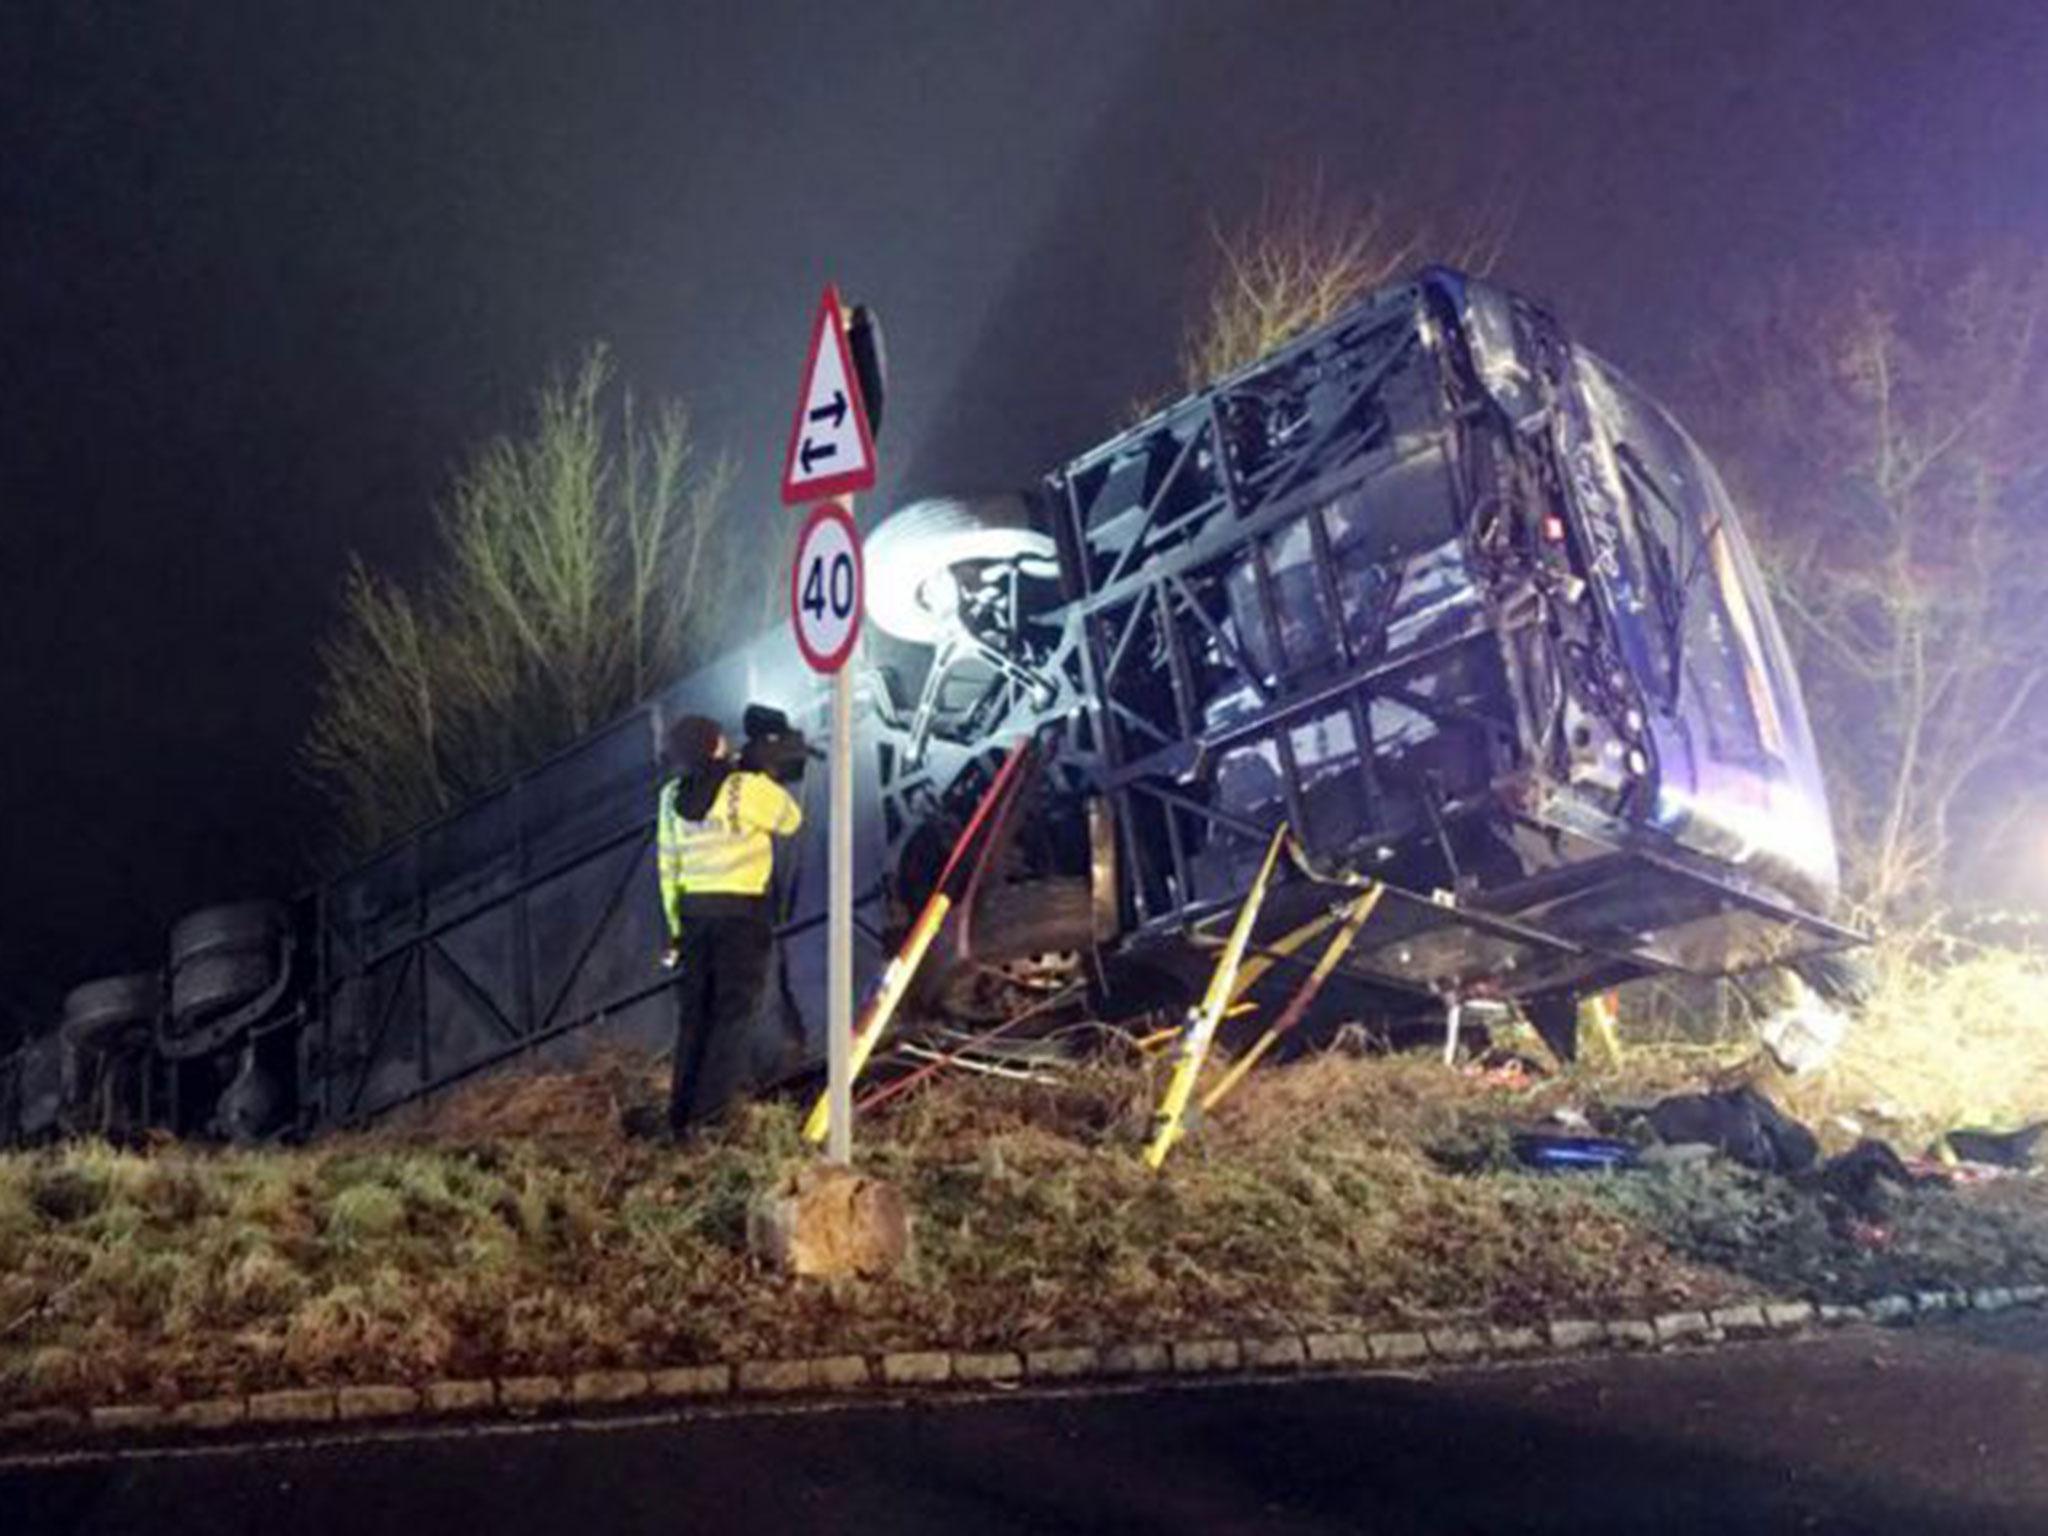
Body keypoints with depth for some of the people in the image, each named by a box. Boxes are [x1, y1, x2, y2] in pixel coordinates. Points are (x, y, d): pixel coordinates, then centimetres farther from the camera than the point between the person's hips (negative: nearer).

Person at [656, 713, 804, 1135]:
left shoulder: (672, 797, 6)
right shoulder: (747, 788, -12)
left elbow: (668, 867, 10)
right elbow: (791, 820, 3)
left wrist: (676, 924, 17)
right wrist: (764, 778, 9)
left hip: (694, 909, 5)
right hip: (742, 910, -5)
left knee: (693, 1013, 12)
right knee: (734, 1011, 0)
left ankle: (680, 1114, 15)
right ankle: (710, 1110, -5)